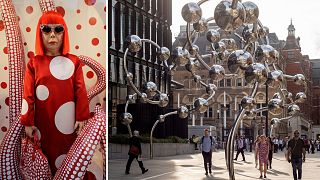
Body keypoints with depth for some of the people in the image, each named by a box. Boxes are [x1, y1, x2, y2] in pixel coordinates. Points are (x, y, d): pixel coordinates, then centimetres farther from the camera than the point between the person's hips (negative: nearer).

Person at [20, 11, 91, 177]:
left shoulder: (74, 62, -1)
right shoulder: (34, 63, -1)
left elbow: (81, 91, -2)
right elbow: (28, 94, -2)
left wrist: (82, 118, -4)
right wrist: (27, 123, -4)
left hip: (68, 121, 0)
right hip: (44, 123, 0)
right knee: (48, 154, 9)